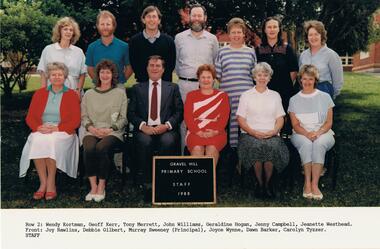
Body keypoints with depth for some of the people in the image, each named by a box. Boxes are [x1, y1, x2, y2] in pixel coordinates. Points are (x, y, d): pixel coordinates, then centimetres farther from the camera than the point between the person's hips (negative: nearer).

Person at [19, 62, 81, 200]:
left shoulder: (72, 95, 9)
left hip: (62, 132, -2)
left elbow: (75, 120, -1)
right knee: (37, 141, -33)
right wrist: (39, 127, -10)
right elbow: (30, 117, 12)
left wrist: (56, 128, -14)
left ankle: (51, 183, -24)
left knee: (51, 141, -36)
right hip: (41, 131, 2)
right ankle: (43, 182, -26)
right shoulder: (39, 93, 17)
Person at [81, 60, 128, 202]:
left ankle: (101, 187, -22)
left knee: (101, 147, -34)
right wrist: (91, 127, -5)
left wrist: (110, 129, -8)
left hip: (113, 132, -2)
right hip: (92, 131, 2)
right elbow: (84, 117, 15)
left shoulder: (120, 93, 13)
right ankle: (93, 186, -23)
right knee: (89, 148, -32)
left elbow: (123, 118, 7)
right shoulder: (89, 94, 19)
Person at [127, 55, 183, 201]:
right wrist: (143, 126, -10)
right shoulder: (137, 88, 19)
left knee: (168, 141, -35)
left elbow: (179, 112, 8)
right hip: (144, 129, 1)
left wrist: (167, 125, -11)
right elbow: (131, 113, 9)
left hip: (166, 129, 0)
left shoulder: (173, 88, 17)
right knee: (144, 141, -34)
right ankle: (147, 183, -24)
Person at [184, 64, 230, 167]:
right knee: (197, 149, -31)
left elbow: (224, 117, 6)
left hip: (216, 133, 0)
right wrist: (198, 132, -10)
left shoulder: (222, 96, 16)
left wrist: (215, 131, -12)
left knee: (212, 148, -32)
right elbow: (187, 116, 6)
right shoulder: (191, 95, 18)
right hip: (195, 133, 0)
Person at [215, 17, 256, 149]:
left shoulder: (250, 52, 13)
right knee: (228, 123, -3)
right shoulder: (222, 52, 10)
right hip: (227, 94, -1)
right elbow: (217, 75, 10)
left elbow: (255, 74, 14)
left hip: (246, 94, 1)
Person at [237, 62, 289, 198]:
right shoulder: (246, 95, 15)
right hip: (250, 134, -1)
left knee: (272, 146, -33)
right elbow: (241, 119, 6)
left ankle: (268, 183, -16)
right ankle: (260, 183, -18)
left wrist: (274, 131, -6)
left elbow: (280, 119, 15)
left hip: (271, 135, 1)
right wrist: (253, 132, -10)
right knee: (256, 145, -35)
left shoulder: (275, 95, 22)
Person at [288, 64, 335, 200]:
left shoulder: (325, 97, 10)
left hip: (323, 133, 0)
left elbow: (329, 122, 4)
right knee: (306, 143, -35)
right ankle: (307, 183, -31)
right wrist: (307, 134, -18)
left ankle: (314, 184, -35)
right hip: (301, 134, 0)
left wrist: (318, 133, -16)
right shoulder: (294, 100, 11)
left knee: (319, 143, -35)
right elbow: (295, 125, 3)